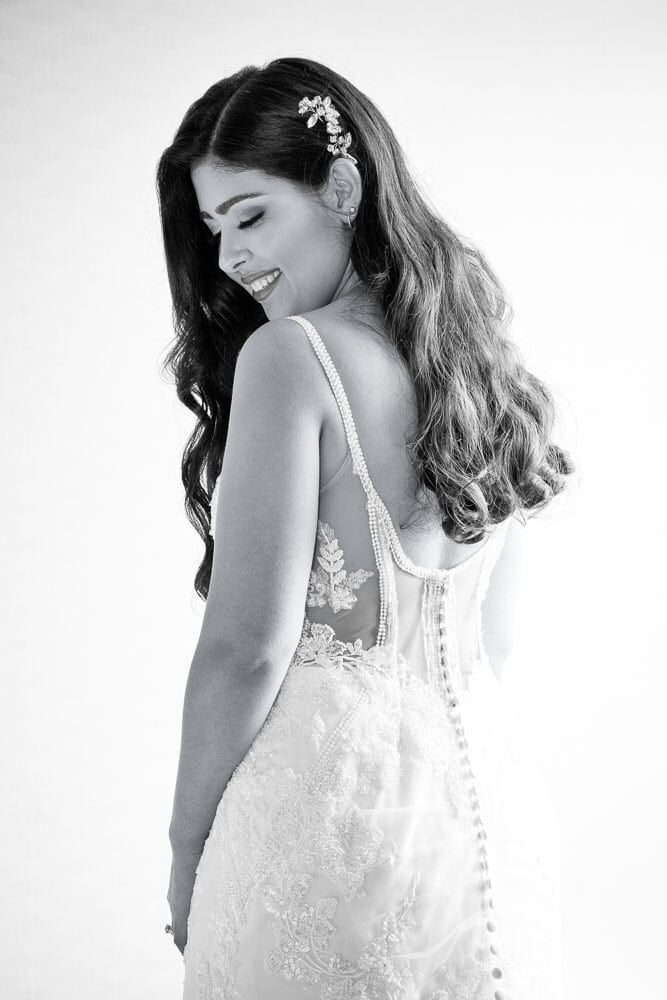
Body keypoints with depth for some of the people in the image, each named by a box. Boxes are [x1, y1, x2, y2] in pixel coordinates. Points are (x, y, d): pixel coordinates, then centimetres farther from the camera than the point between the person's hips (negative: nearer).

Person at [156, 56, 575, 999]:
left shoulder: (290, 355, -15)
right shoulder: (482, 360, 7)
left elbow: (248, 648, -16)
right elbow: (492, 639, 11)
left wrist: (187, 847, -3)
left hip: (329, 808, -7)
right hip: (488, 798, 7)